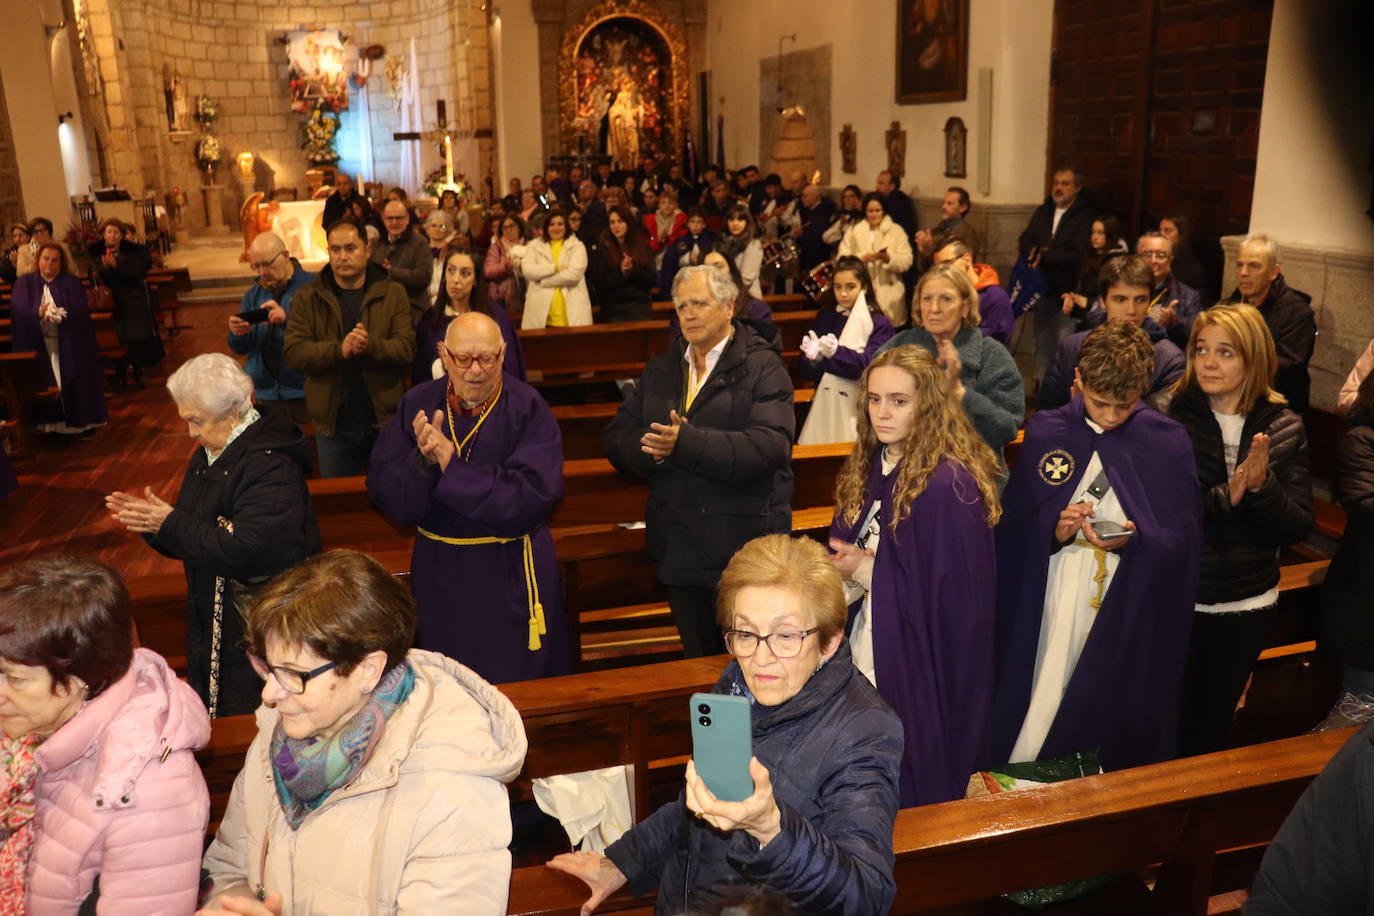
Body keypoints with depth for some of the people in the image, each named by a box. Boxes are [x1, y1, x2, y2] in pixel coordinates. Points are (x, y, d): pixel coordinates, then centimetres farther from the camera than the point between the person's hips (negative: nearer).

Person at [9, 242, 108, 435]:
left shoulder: (72, 283, 7)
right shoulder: (24, 283, 9)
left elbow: (81, 312, -5)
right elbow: (18, 314, -3)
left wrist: (61, 315, -24)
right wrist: (38, 315, -23)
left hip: (69, 346, -1)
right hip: (36, 345, 1)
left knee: (72, 381, -4)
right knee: (44, 385, -5)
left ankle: (82, 422, 4)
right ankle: (50, 422, 1)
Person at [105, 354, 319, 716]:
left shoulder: (271, 466, -21)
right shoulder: (207, 457, 10)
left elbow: (244, 550, -30)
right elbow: (192, 539, 15)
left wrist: (169, 524, -21)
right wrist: (150, 521, -6)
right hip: (211, 625, 9)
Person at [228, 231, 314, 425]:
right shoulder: (253, 295, 12)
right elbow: (241, 349, 14)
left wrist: (288, 319, -30)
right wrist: (237, 334, -8)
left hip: (304, 395, -5)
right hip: (265, 393, 5)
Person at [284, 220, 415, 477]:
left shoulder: (393, 293, 0)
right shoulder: (308, 297, 1)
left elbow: (406, 347, -9)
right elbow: (294, 352, -9)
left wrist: (370, 346, -28)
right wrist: (339, 350, -25)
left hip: (384, 419, 0)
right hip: (333, 425, 1)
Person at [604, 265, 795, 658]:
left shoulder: (762, 367, -4)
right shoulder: (660, 370, 15)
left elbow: (769, 445, -20)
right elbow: (616, 439, 7)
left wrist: (686, 443, -27)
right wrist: (654, 449, -15)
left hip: (743, 549, -5)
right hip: (679, 548, 5)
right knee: (698, 663, 17)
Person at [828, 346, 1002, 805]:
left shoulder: (949, 485, -20)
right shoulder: (872, 467, 4)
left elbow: (952, 594, -19)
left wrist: (867, 569, -16)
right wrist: (846, 565, -5)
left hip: (922, 668, -7)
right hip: (866, 651, 7)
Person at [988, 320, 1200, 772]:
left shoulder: (1168, 443, 0)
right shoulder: (1045, 432, 2)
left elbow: (1184, 542, 0)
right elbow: (1013, 531, 4)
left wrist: (1134, 541, -19)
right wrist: (1055, 531, -16)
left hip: (1132, 623, 0)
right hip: (1049, 618, 1)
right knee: (1032, 738, 6)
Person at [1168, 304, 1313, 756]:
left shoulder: (1284, 428, -3)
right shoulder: (1172, 416, -12)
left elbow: (1298, 528, -6)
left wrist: (1262, 487, -23)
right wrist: (1225, 496, -29)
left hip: (1248, 606, 3)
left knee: (1211, 724, 21)